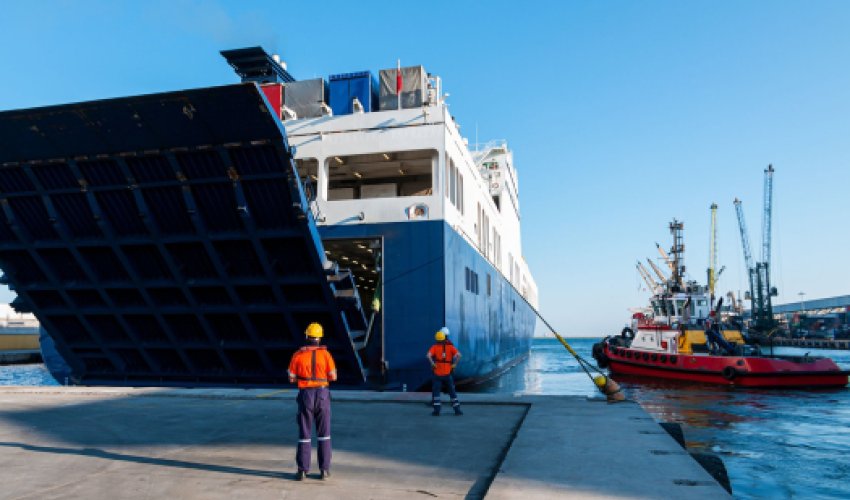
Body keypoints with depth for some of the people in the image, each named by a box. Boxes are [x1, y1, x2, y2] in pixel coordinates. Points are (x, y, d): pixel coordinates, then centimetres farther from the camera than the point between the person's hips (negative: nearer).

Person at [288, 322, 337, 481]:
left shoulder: (298, 355, -2)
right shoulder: (325, 353, -3)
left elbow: (291, 379, 3)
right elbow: (333, 376, -3)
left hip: (305, 396, 0)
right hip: (322, 395, 0)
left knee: (304, 434, 8)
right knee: (323, 434, 8)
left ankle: (302, 470, 9)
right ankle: (324, 470, 7)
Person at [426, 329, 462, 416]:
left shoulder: (434, 347, -2)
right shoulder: (450, 346, 1)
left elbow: (428, 355, -20)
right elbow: (458, 355, -13)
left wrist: (432, 363, -7)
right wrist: (454, 364, -3)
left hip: (437, 373, -1)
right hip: (447, 373, 1)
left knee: (436, 392, 7)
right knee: (452, 392, 10)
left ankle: (437, 411, 0)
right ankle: (457, 410, 9)